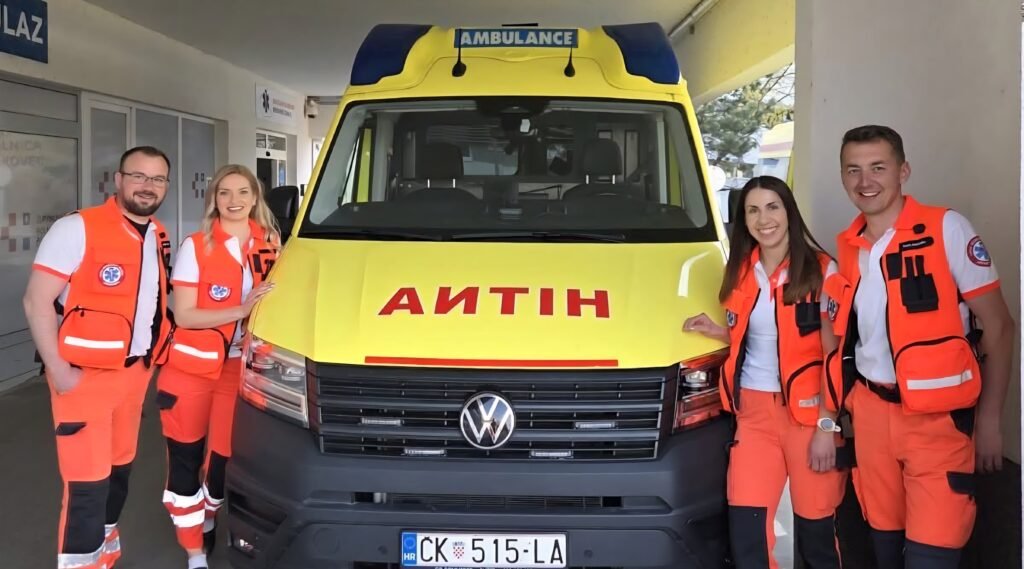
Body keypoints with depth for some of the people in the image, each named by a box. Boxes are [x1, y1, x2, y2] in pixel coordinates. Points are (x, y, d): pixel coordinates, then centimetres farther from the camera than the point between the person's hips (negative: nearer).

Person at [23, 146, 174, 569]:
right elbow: (37, 303, -15)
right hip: (85, 375, -7)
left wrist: (152, 353, 12)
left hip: (136, 371, 7)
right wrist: (57, 369, -19)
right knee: (87, 481, -6)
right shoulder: (77, 229, -14)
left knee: (120, 467, 19)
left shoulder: (159, 238, 8)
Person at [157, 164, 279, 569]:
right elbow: (183, 315, -12)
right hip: (192, 367, -2)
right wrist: (241, 311, -23)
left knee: (225, 459, 8)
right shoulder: (195, 247, -7)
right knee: (185, 460, 4)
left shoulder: (270, 244, 3)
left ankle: (208, 523, 37)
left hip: (239, 367, 3)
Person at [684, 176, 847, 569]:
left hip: (808, 410, -4)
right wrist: (715, 332, 3)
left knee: (815, 525, 4)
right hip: (753, 408, 4)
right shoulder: (741, 272, 9)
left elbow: (834, 356, -6)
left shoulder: (821, 271, -5)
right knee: (745, 527, -3)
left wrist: (827, 425, -11)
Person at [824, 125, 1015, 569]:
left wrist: (989, 420, -9)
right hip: (871, 414, 5)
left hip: (938, 417, -5)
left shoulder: (947, 229, -8)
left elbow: (998, 328, -6)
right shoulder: (846, 250, 7)